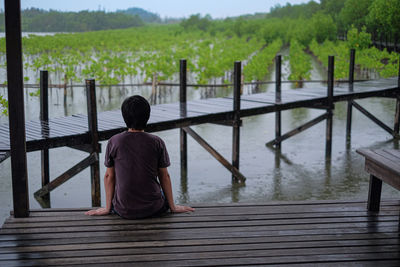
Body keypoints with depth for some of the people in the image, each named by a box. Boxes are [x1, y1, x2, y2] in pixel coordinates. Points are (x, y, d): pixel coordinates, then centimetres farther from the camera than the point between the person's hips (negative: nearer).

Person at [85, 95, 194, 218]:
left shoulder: (114, 142, -7)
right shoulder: (157, 142, -8)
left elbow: (109, 176, -1)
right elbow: (164, 176, -1)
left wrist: (108, 208, 10)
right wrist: (173, 206, 10)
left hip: (124, 211, 1)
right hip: (153, 209, -1)